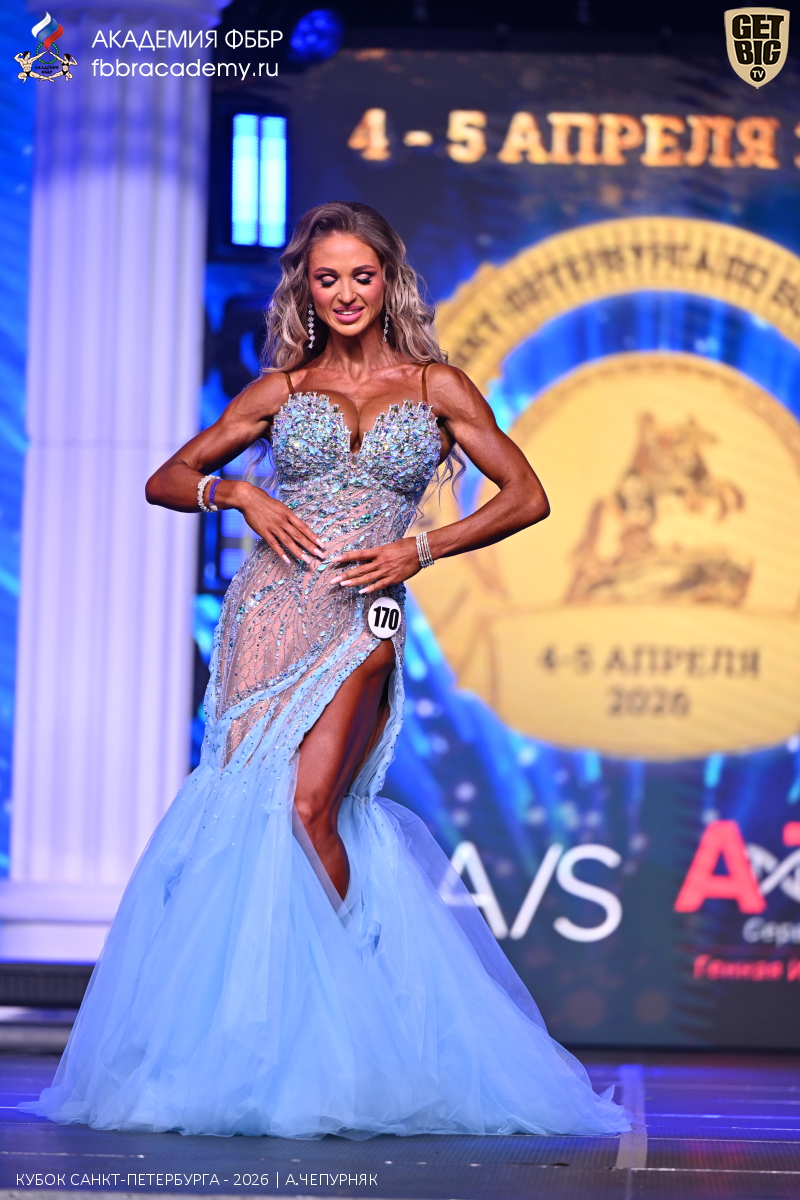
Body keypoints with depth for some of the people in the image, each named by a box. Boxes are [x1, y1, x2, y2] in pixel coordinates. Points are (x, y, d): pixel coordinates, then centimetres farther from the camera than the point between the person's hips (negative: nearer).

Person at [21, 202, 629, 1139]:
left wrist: (420, 550, -3)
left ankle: (339, 1009, -6)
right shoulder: (279, 390, 13)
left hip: (363, 624, -1)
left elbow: (526, 496, 7)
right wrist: (241, 493, -4)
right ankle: (252, 1037, -5)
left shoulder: (436, 387, 9)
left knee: (307, 807, -19)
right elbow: (165, 481, 16)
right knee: (247, 799, -11)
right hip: (272, 609, 2)